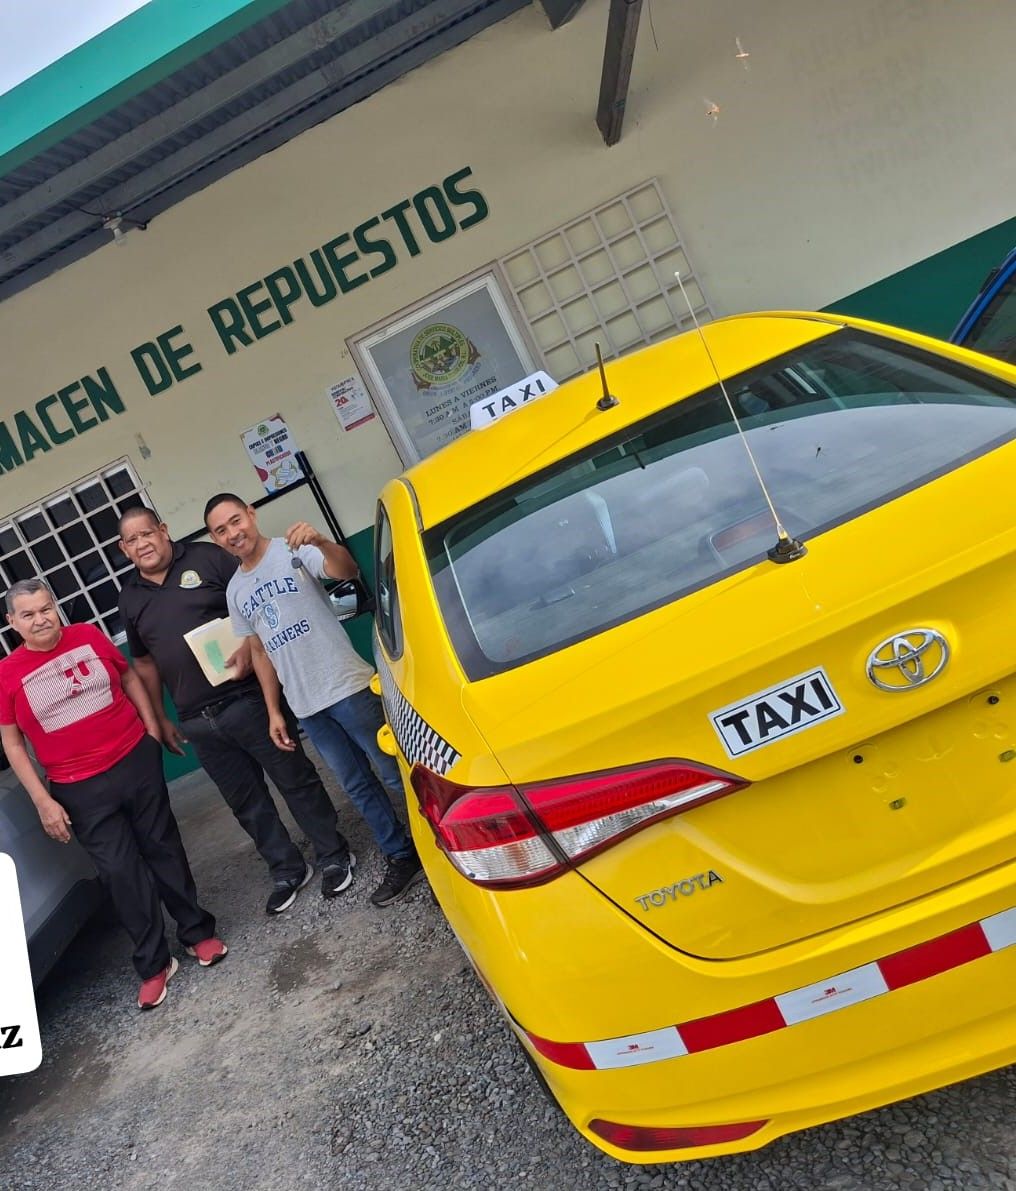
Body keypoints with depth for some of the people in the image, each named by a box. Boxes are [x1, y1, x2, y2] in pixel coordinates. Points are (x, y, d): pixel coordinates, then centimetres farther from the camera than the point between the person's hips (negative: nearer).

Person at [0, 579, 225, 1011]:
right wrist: (42, 801, -5)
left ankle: (198, 932, 30)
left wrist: (152, 731, 5)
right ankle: (153, 965, 20)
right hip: (80, 790, -1)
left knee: (163, 848, 12)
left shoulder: (88, 636, -3)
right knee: (120, 872, 3)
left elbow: (129, 677, 10)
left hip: (136, 761, 1)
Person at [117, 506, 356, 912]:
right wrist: (160, 718, 16)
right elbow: (144, 663, 18)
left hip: (248, 699, -5)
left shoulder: (207, 558, -3)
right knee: (246, 803, 13)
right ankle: (287, 871, 30)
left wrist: (249, 646, -20)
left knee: (296, 780, 4)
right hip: (198, 722, 5)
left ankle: (334, 857, 21)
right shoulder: (130, 599, 11)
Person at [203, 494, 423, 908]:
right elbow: (260, 651, 17)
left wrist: (321, 543, -49)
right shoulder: (235, 590, 11)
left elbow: (346, 570, -28)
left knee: (396, 775, 2)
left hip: (348, 687, -6)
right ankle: (401, 858, 27)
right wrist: (273, 712, 14)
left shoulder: (294, 550, -8)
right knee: (358, 787, 14)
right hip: (306, 707, 6)